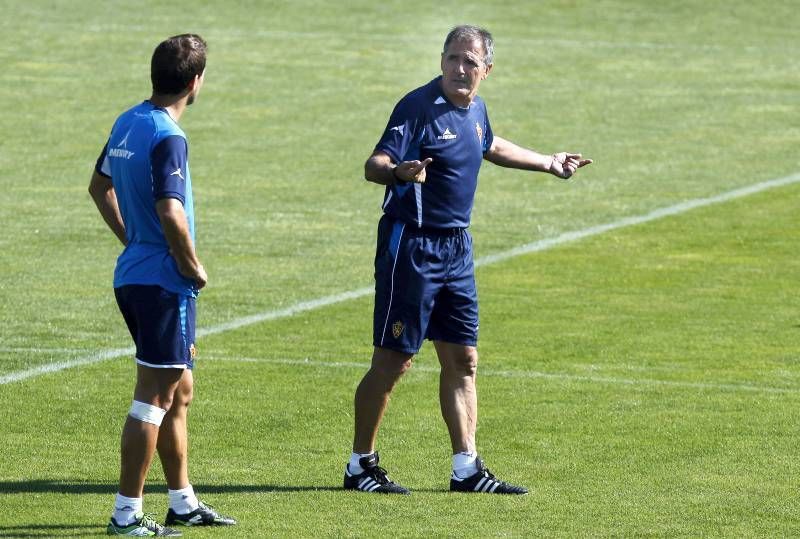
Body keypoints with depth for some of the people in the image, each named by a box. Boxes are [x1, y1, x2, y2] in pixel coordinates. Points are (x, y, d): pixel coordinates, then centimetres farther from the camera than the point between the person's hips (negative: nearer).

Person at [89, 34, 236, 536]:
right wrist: (194, 267, -14)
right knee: (155, 397, -4)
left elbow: (100, 187, 22)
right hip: (164, 282, -10)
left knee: (180, 393, 18)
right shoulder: (168, 137, -20)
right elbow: (170, 213, -29)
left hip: (133, 274, 10)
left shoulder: (128, 122, 9)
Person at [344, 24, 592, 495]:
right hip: (412, 243, -8)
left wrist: (547, 163, 42)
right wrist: (399, 170, -47)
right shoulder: (419, 107, -15)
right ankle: (360, 465, 6)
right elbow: (374, 165, -24)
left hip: (457, 247, 8)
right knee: (393, 361, -4)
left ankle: (467, 469, 15)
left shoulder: (474, 109, 9)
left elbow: (491, 147, 32)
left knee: (462, 359, 9)